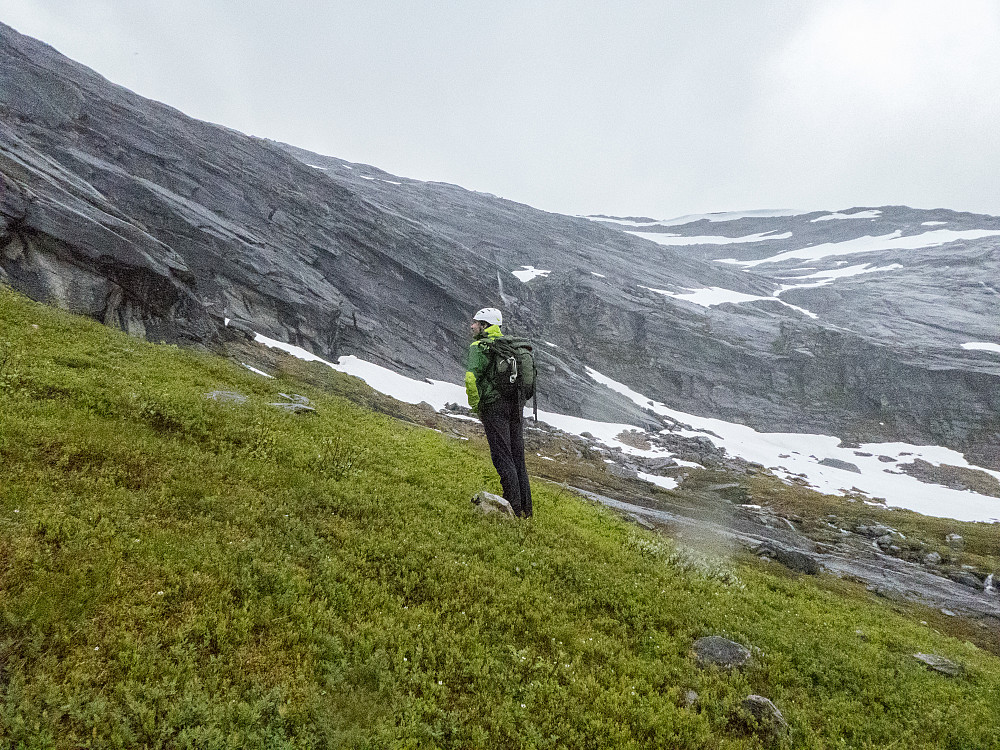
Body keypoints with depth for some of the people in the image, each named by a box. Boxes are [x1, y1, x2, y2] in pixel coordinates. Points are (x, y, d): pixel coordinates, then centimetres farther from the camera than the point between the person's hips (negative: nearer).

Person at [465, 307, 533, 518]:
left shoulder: (478, 346, -5)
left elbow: (471, 378, -19)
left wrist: (475, 405, -7)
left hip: (494, 405, -7)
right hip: (516, 404, 7)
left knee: (502, 457, -3)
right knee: (517, 456, 11)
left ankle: (514, 507, -2)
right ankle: (526, 508, 15)